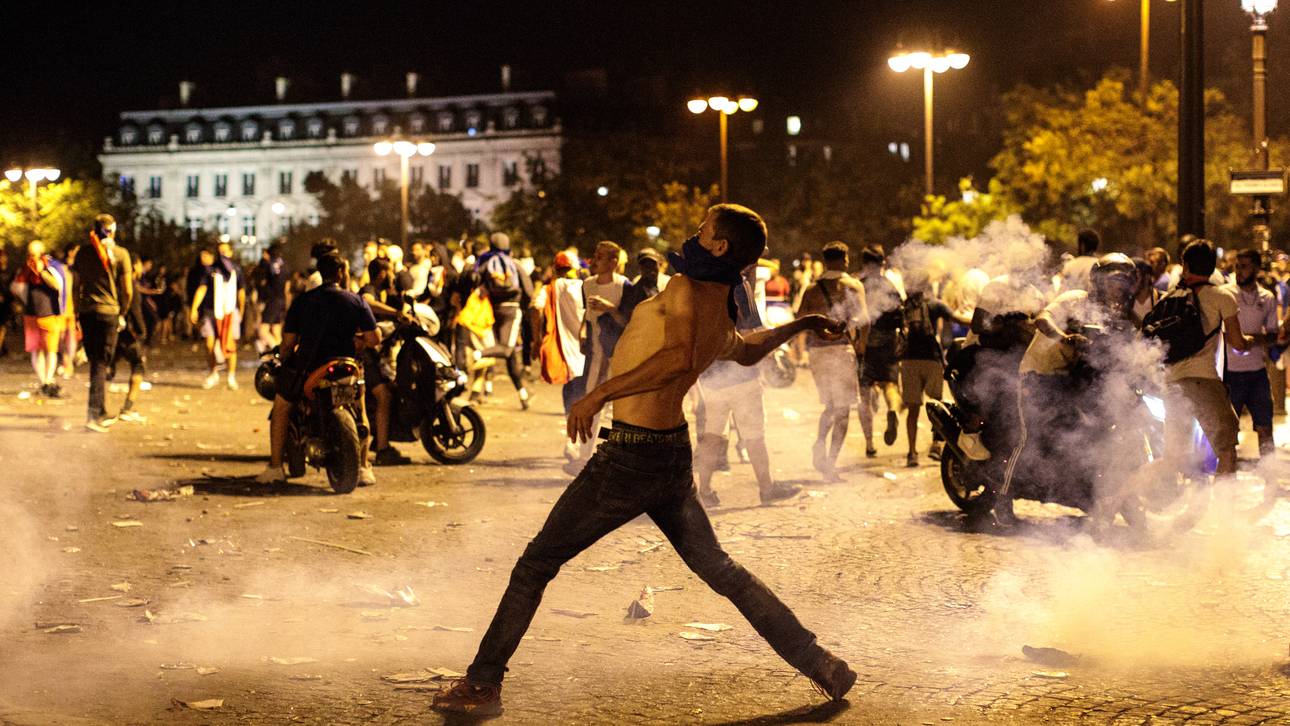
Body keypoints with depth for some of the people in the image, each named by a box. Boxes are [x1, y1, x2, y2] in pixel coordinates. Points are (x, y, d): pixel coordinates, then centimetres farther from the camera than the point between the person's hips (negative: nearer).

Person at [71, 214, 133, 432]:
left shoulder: (83, 251, 5)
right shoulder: (120, 254, -4)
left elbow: (76, 284, 8)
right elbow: (127, 290, -3)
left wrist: (78, 310, 15)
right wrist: (122, 312, 11)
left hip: (86, 312, 4)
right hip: (108, 311, -4)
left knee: (95, 362, 14)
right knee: (101, 364, -2)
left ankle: (101, 413, 20)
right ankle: (93, 415, -11)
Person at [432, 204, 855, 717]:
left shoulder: (686, 289, -15)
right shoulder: (724, 325, 11)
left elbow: (680, 357, -34)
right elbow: (750, 350, 35)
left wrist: (599, 394, -35)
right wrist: (802, 324, 50)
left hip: (630, 457, -8)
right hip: (674, 454, 8)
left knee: (536, 563, 4)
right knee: (717, 568, 19)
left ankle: (482, 685, 8)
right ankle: (824, 668, 20)